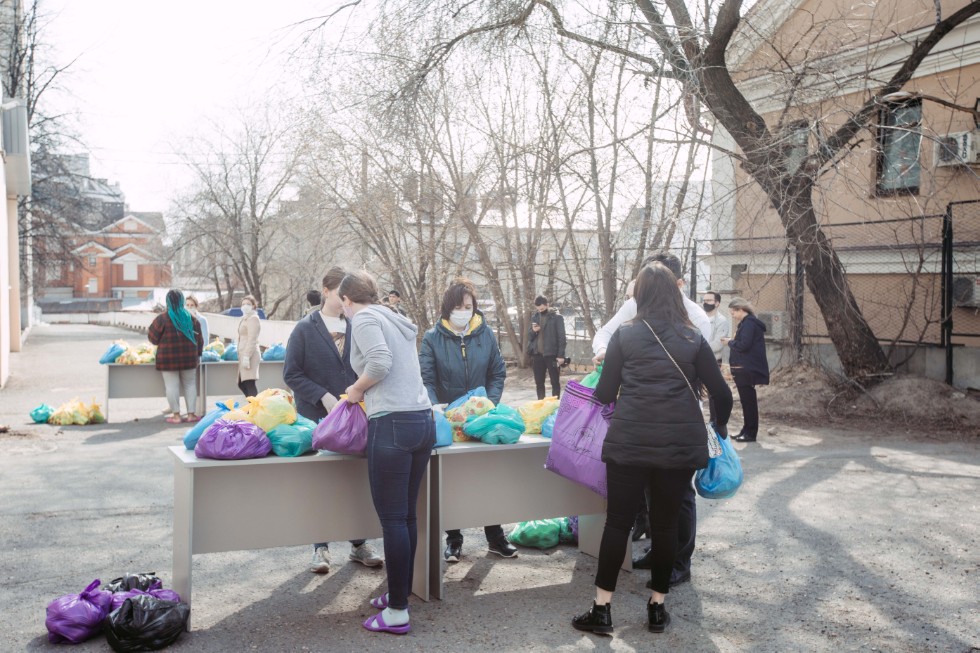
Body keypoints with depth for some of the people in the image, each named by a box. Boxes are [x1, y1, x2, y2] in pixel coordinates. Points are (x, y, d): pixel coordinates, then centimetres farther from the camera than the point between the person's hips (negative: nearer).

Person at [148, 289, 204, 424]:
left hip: (168, 358, -3)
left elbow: (153, 338, -1)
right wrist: (198, 354, 18)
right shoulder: (191, 318, 4)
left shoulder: (162, 319, -7)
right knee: (190, 384, 11)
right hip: (188, 357, 3)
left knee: (172, 385, 2)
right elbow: (199, 339, 8)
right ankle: (191, 414, 11)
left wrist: (148, 331, 21)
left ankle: (176, 415, 3)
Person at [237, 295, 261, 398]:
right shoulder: (244, 318, 21)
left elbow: (252, 340, -16)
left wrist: (246, 357, -22)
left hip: (249, 355, -10)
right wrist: (240, 355, 19)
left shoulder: (253, 318, -8)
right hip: (243, 355, 10)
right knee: (241, 384, 12)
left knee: (249, 384, -14)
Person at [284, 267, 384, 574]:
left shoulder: (355, 327, 6)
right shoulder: (305, 328, -3)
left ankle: (359, 544, 21)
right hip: (317, 416, -3)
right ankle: (321, 547, 18)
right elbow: (291, 373, -5)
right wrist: (323, 397, -15)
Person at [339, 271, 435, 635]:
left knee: (392, 520, -1)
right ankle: (399, 594, 27)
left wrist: (356, 389, -3)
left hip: (392, 425, -8)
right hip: (423, 420, 8)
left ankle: (398, 613, 5)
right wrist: (367, 393, 24)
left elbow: (380, 361, -19)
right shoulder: (395, 320, 21)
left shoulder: (364, 319, -3)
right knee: (407, 515, 15)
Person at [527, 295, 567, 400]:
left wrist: (561, 355, -13)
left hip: (551, 354, -5)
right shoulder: (534, 317, 11)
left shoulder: (557, 317, -4)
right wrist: (533, 331, -9)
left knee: (555, 382, 2)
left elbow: (561, 337, -7)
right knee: (539, 383, 10)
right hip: (537, 355, 5)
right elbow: (530, 337, 14)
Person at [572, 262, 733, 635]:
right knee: (666, 524, 11)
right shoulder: (693, 338, 7)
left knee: (618, 521, 5)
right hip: (681, 442, 1)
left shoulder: (624, 334, 3)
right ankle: (657, 608, 20)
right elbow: (722, 393, 9)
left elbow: (605, 394, 3)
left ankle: (602, 609, 10)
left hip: (629, 440, -1)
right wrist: (721, 425, 27)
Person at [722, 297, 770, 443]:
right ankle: (747, 430, 21)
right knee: (747, 400, 14)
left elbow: (743, 345, -22)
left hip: (747, 369, -10)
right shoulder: (747, 323, 16)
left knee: (748, 400, -5)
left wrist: (730, 342, -7)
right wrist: (732, 342, 6)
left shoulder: (749, 323, -15)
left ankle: (751, 433, 0)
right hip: (745, 369, 10)